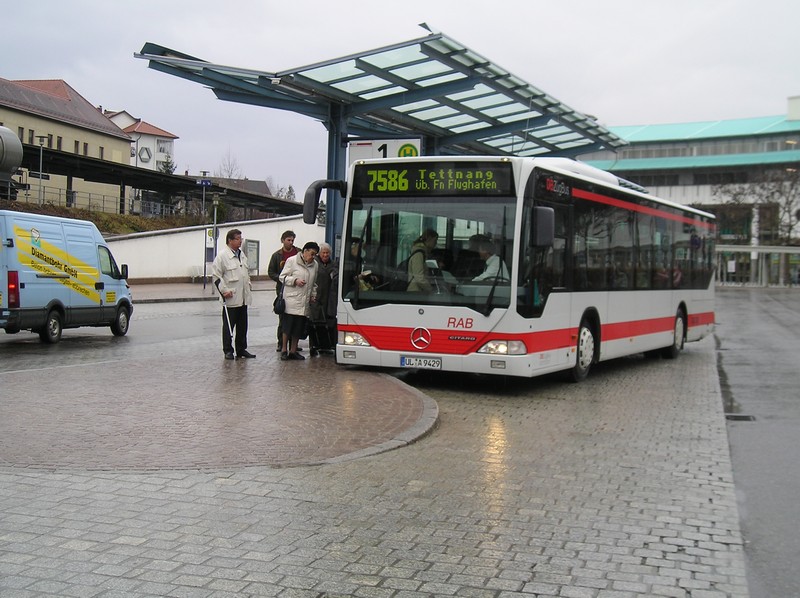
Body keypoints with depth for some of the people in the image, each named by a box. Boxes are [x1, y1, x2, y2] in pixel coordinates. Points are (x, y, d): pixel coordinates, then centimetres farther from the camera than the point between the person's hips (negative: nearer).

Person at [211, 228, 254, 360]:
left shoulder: (242, 254, 14)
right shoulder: (222, 255, -9)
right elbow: (216, 275, -11)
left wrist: (248, 284, 15)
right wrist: (224, 290, -15)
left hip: (243, 298, 7)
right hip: (230, 298, -7)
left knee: (242, 326, 11)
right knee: (228, 326, 1)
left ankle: (241, 349, 20)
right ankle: (228, 350, 9)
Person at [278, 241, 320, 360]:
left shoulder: (314, 264, 13)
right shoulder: (292, 261, -3)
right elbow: (282, 277, -1)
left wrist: (313, 295, 13)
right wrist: (295, 280, -14)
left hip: (305, 302, 5)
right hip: (291, 300, -5)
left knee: (299, 328, 6)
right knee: (288, 325, -5)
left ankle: (293, 351, 15)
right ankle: (284, 349, 7)